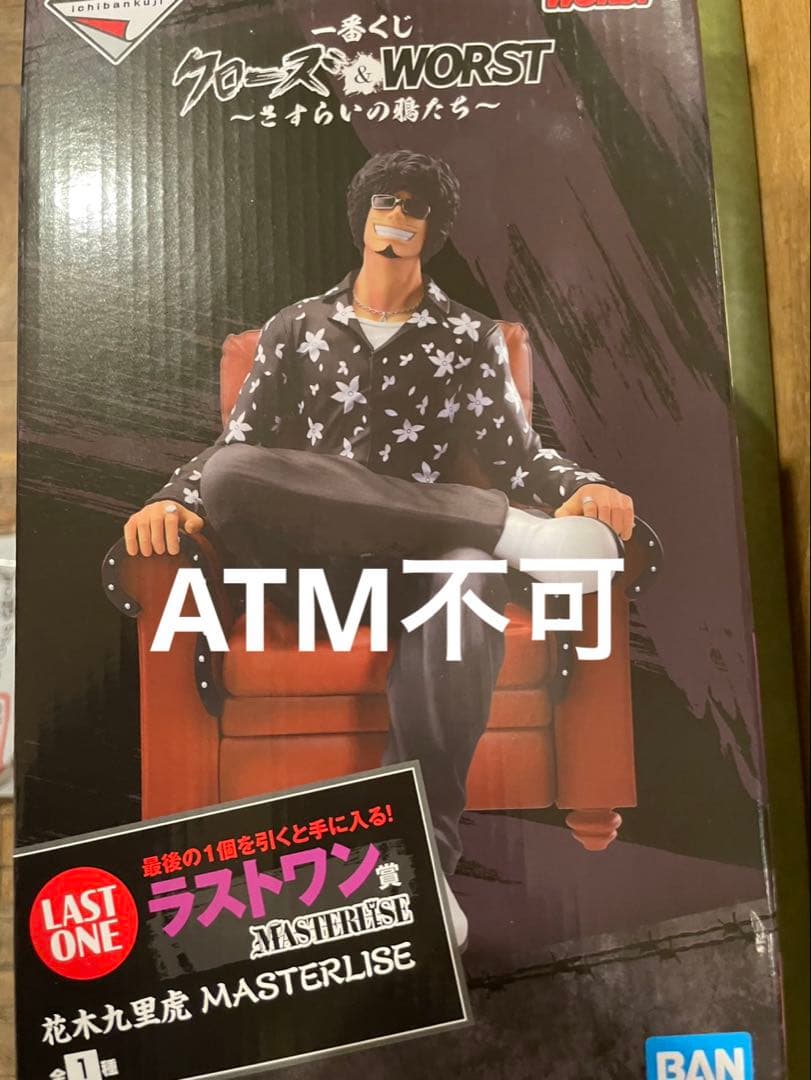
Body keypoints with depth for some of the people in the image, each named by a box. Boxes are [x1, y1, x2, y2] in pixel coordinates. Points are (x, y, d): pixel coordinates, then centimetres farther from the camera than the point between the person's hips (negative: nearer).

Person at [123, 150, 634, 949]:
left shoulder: (471, 339, 18)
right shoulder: (295, 329, 19)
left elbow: (517, 453, 9)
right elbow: (237, 448, 11)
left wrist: (580, 487, -14)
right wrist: (172, 498, -11)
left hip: (422, 560, -1)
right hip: (310, 561, 1)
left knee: (464, 585, -39)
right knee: (228, 476, -32)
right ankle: (506, 529, -31)